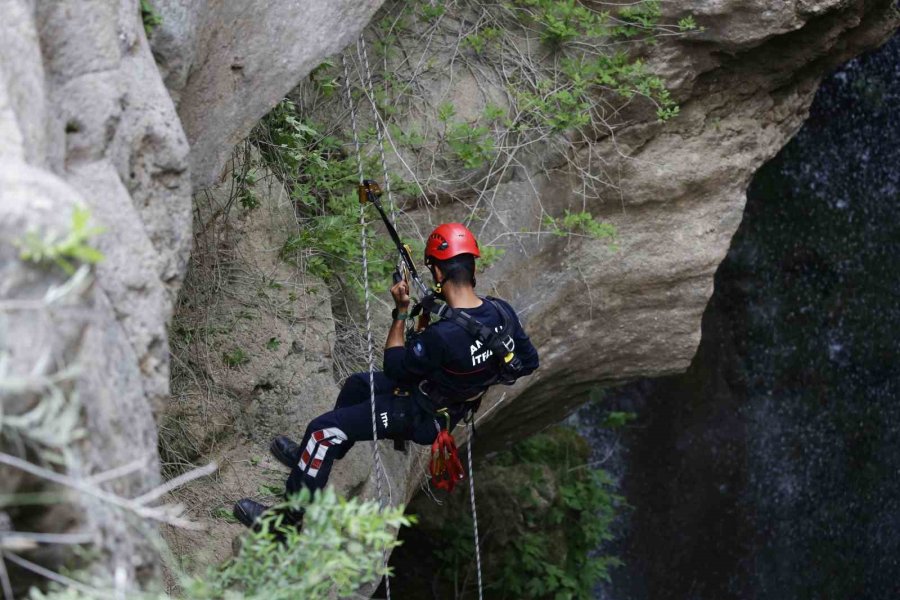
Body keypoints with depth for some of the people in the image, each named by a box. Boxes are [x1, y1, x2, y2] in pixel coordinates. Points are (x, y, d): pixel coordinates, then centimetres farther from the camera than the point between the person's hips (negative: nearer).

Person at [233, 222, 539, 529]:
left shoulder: (443, 334, -37)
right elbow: (528, 361, -1)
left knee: (324, 428, -5)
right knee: (357, 384, 27)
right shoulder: (501, 311, -16)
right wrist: (484, 378, 12)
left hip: (422, 417, -8)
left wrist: (401, 312, -15)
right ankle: (312, 454, 46)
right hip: (455, 405, 8)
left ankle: (293, 514, 6)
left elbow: (395, 367, -21)